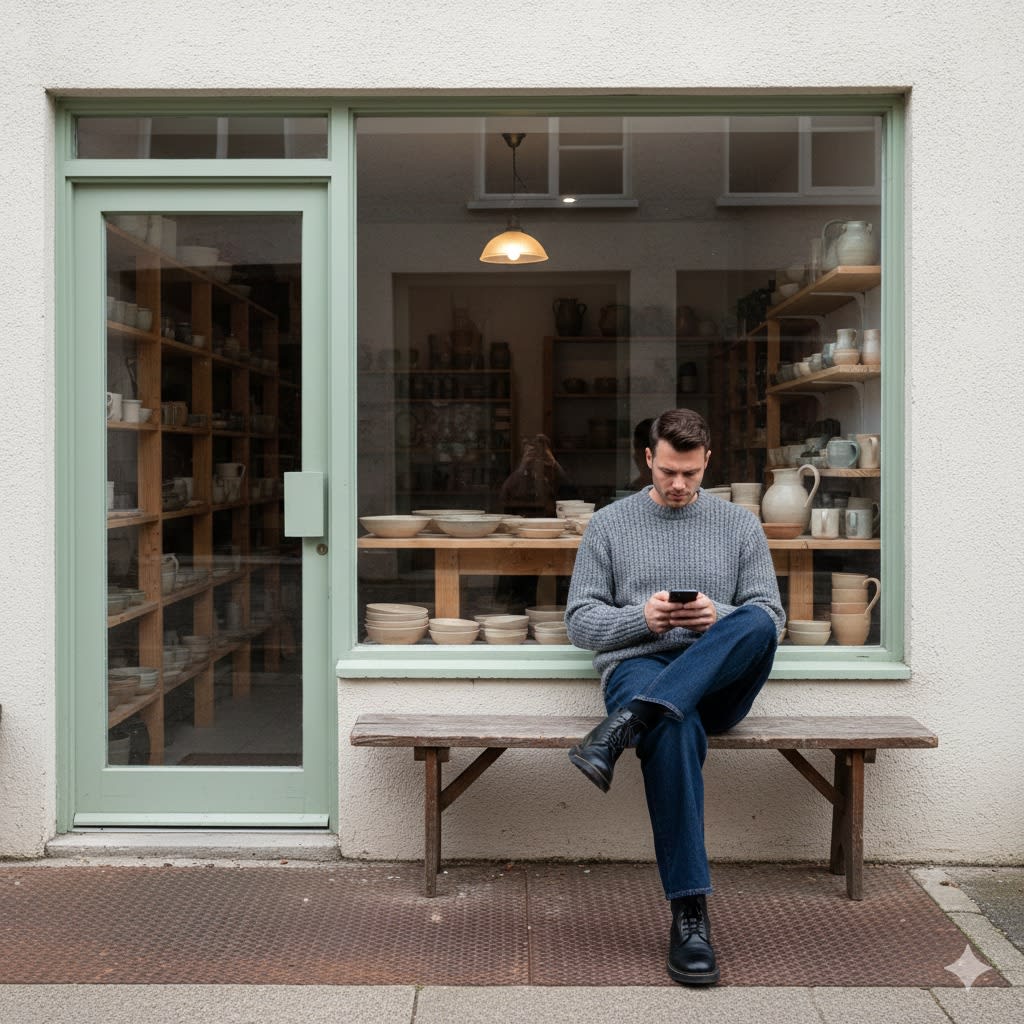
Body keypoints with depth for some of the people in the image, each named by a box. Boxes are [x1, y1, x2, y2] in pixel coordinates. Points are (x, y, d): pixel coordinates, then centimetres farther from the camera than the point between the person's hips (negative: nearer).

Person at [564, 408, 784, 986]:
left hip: (721, 681, 2)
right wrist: (641, 617, -10)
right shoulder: (611, 524, 14)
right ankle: (690, 913, -33)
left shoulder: (740, 525, 17)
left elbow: (771, 617, 11)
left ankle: (623, 728, -42)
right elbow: (580, 620, 9)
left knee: (756, 624, -34)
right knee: (674, 728, -39)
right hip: (638, 667, -1)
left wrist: (718, 617, -11)